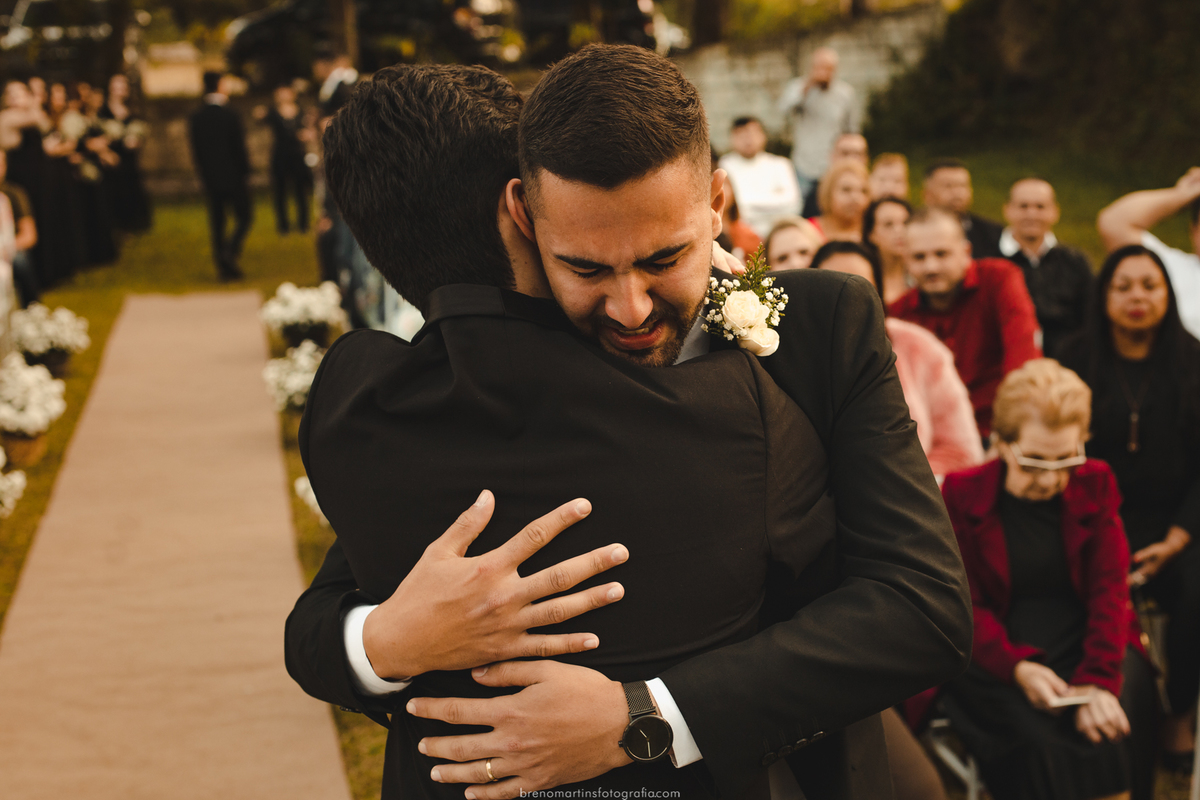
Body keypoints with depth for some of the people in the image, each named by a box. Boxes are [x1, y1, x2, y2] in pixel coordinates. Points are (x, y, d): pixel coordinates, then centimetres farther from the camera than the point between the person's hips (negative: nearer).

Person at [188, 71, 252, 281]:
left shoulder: (195, 118, 0)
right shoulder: (230, 116, -14)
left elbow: (195, 148, 5)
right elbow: (239, 147, -11)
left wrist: (203, 173, 14)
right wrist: (245, 170, 3)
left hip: (209, 177, 5)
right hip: (232, 175, -5)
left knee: (216, 221, 10)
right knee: (244, 216, 8)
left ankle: (223, 266, 11)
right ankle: (231, 250, -14)